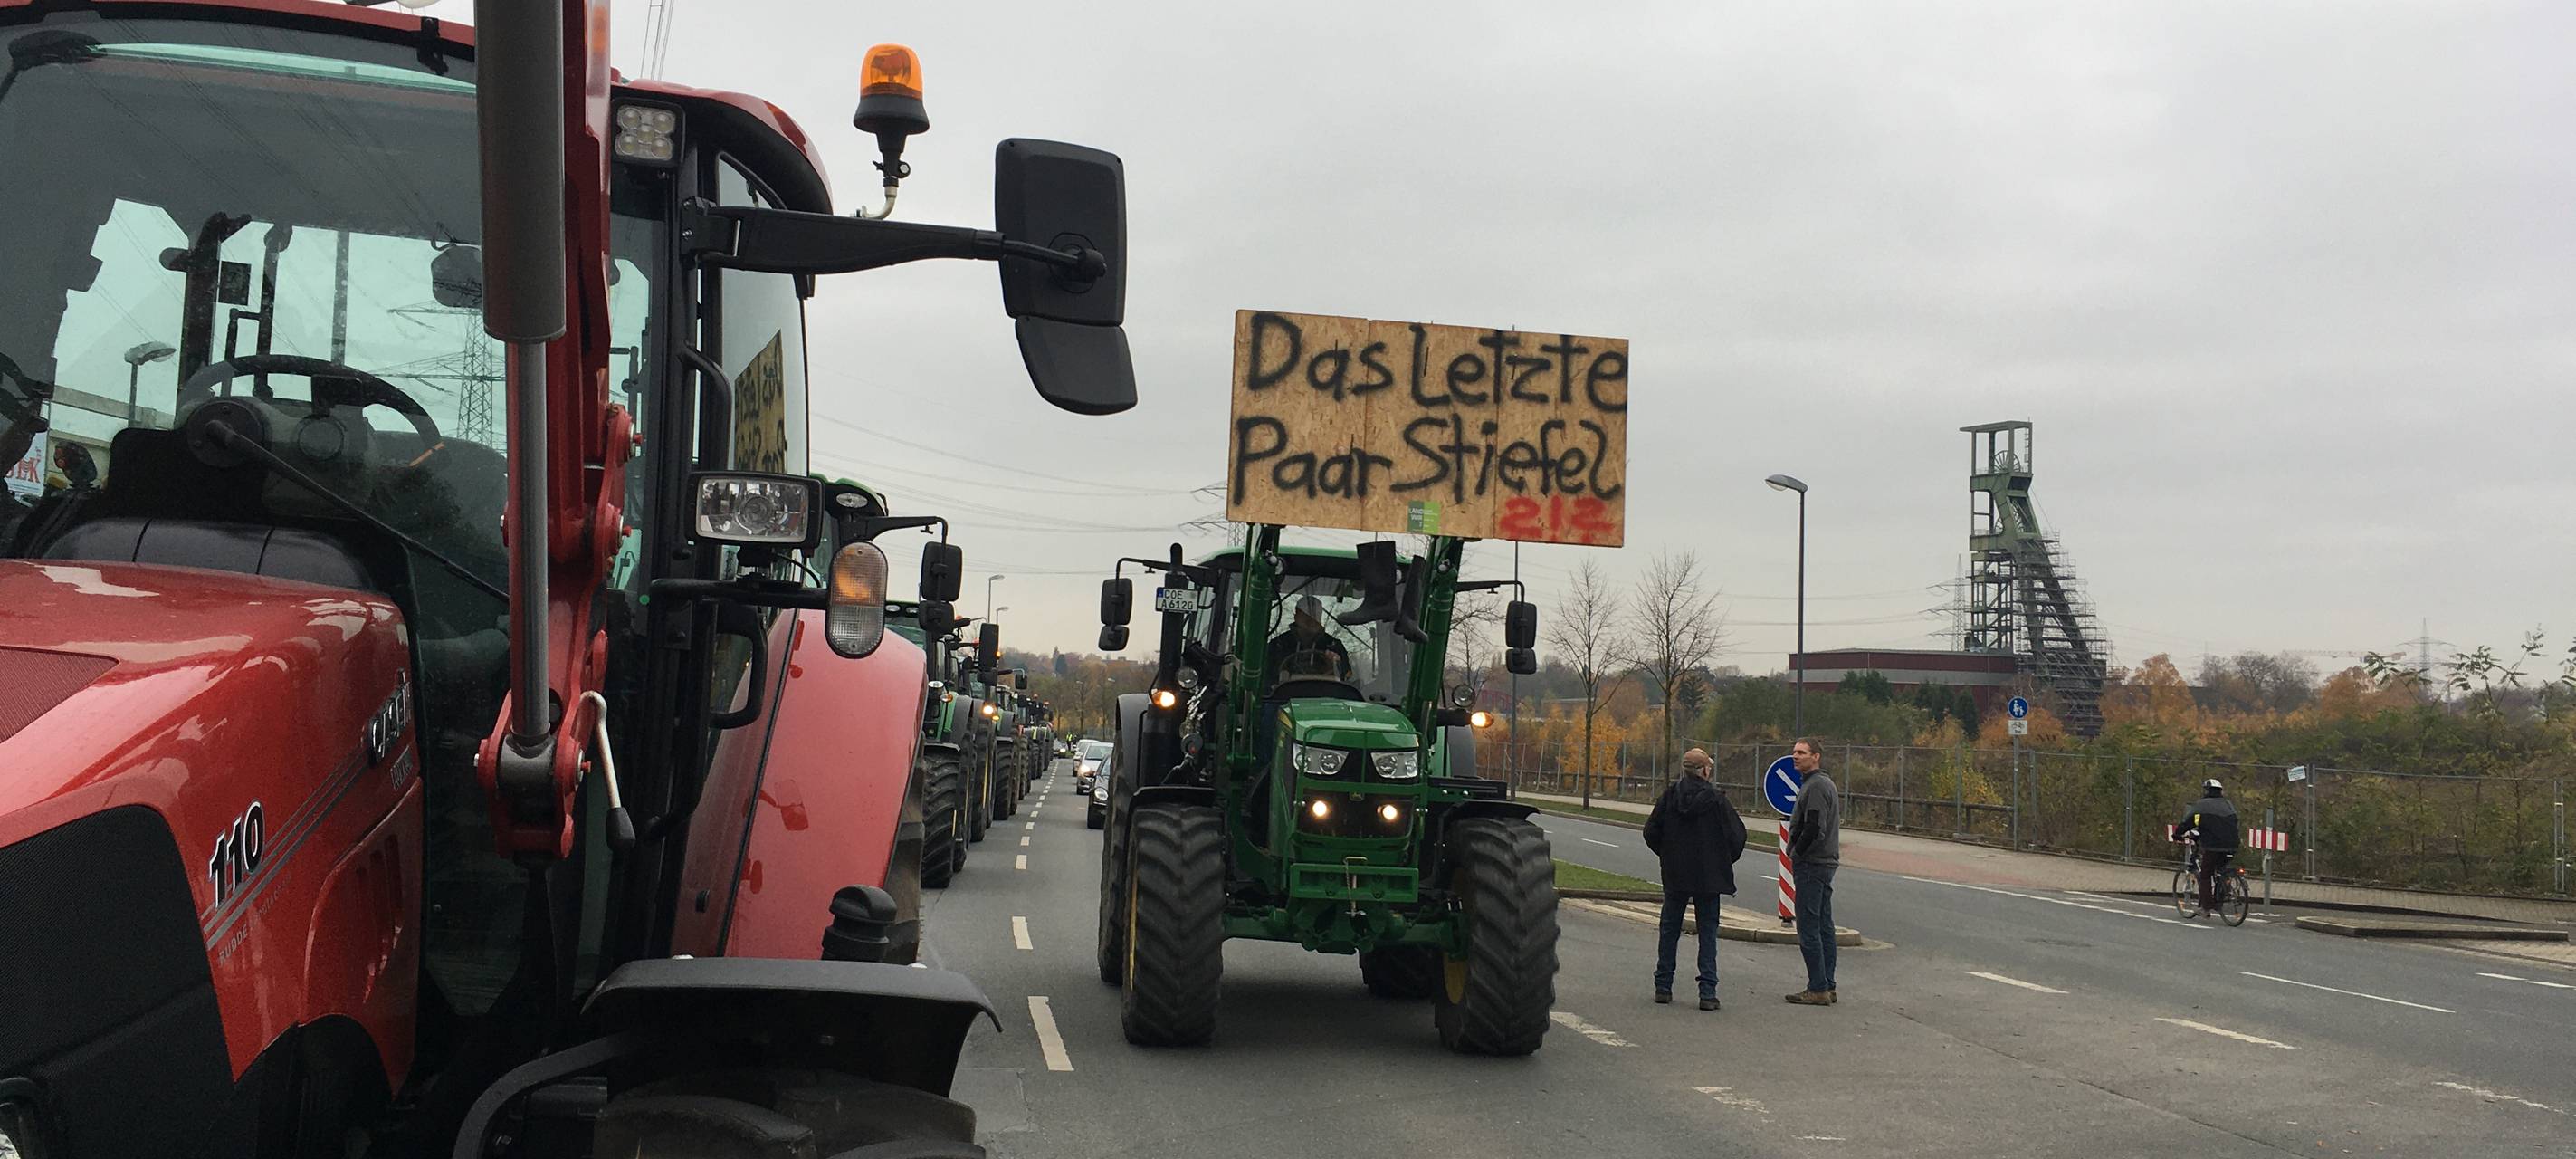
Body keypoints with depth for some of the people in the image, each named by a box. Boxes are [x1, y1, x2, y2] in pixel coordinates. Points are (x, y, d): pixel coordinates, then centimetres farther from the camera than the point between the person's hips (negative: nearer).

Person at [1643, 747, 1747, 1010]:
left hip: (1675, 875, 2)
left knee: (1669, 930, 14)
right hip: (1709, 877, -2)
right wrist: (1726, 860, 9)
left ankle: (1663, 987, 15)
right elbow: (1737, 834, -9)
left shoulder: (1671, 795, -4)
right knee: (1708, 933, 5)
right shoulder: (1716, 798, -11)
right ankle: (1708, 993, -1)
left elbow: (1651, 832, 0)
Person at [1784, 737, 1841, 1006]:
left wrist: (1796, 852, -11)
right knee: (1823, 926, 12)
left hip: (1811, 864, -11)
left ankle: (1818, 989, -7)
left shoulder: (1816, 786, -16)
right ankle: (1827, 986, 16)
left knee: (1809, 928, -8)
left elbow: (1814, 827, -25)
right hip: (1826, 863, 11)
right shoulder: (1825, 783, 17)